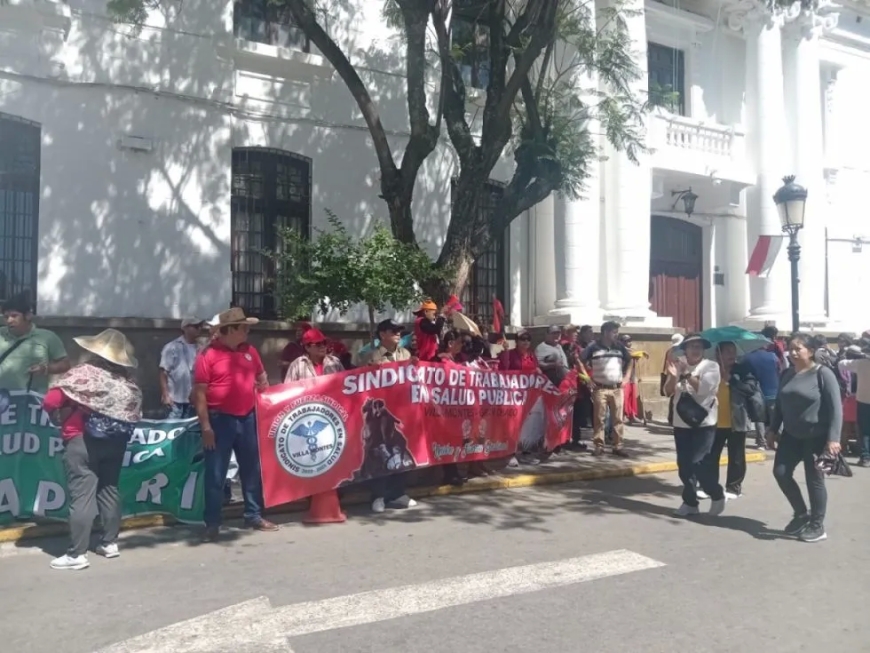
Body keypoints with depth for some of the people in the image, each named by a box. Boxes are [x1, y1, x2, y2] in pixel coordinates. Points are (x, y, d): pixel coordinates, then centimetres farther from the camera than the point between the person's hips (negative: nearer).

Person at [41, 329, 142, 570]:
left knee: (82, 495, -3)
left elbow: (50, 401, -13)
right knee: (109, 489, 16)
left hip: (82, 442, -5)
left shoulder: (82, 373, -12)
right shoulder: (128, 384, 1)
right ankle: (110, 543, 25)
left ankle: (77, 554, 1)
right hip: (114, 443, 5)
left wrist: (61, 419, 4)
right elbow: (135, 414, 5)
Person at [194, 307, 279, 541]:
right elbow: (199, 393, -11)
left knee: (252, 469, 13)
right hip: (220, 420, -5)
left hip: (248, 418, 6)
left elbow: (261, 377, 18)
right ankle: (212, 523, 14)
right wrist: (206, 426, -14)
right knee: (215, 474, 3)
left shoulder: (249, 350, 7)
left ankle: (254, 515, 26)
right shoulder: (208, 354, -10)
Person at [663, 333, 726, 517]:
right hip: (681, 423, 4)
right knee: (684, 465, 6)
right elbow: (668, 391, 1)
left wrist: (686, 374, -19)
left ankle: (717, 495, 13)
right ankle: (690, 502, 20)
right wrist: (673, 376, -16)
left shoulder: (711, 366, -4)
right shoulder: (679, 365, 7)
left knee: (696, 463, -11)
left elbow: (703, 388, -18)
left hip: (704, 424, -4)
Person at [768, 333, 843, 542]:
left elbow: (835, 407, -16)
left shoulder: (823, 373, -12)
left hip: (816, 437, -6)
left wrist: (833, 438, -22)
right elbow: (779, 404, 15)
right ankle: (801, 514, 22)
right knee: (781, 472, 2)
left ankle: (817, 526, 17)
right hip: (791, 435, 6)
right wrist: (773, 429, 11)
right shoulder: (787, 374, 7)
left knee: (814, 480, 2)